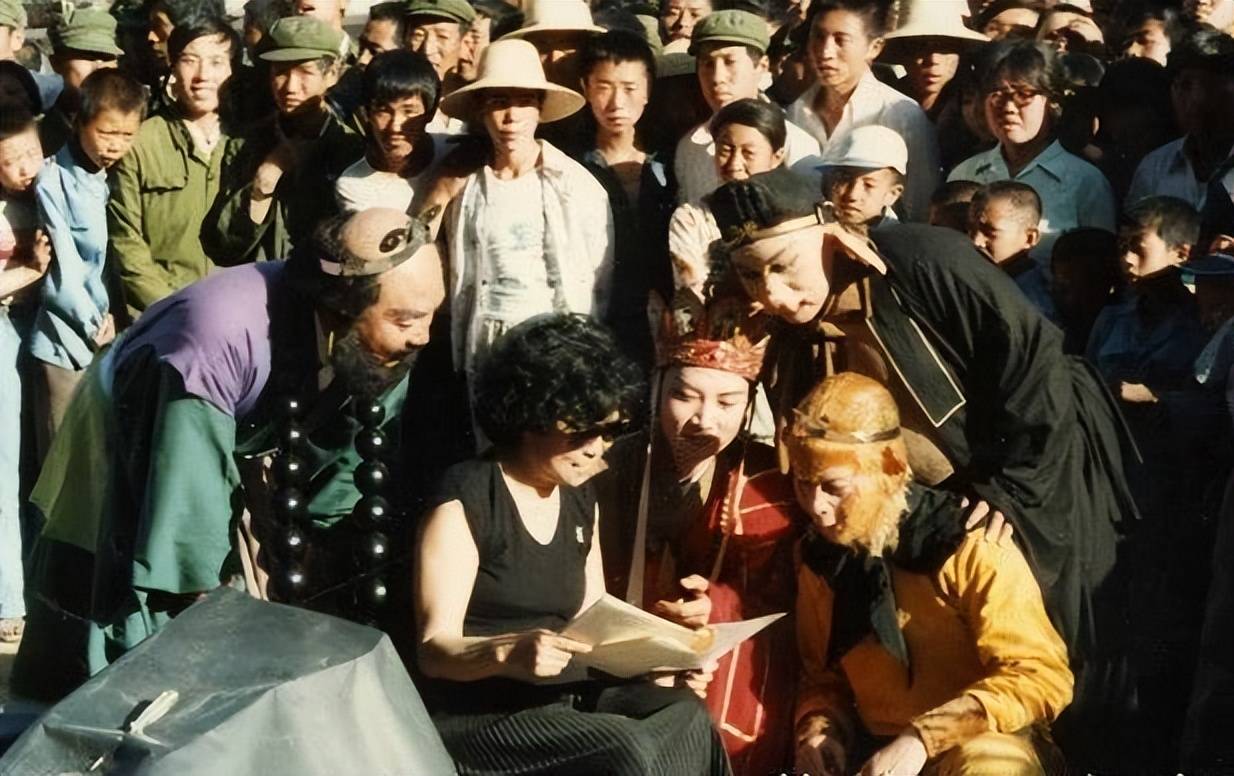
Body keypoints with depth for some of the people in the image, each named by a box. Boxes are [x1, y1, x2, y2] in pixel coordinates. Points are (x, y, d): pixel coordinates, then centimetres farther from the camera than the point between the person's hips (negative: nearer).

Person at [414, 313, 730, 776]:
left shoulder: (580, 499, 13)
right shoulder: (465, 500, -10)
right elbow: (434, 650, -14)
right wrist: (509, 652, -35)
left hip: (565, 701, 7)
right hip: (480, 716, -7)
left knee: (685, 713, -23)